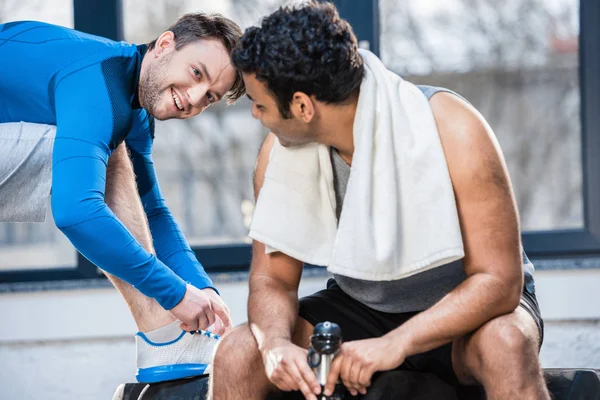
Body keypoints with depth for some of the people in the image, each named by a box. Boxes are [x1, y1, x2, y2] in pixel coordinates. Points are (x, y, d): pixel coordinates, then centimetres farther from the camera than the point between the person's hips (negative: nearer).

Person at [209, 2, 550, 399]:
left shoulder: (452, 129, -25)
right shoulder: (280, 153, -12)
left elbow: (499, 280, -26)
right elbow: (273, 278, -5)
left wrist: (395, 344, -38)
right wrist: (275, 342, -30)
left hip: (466, 303, -4)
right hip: (361, 306, 4)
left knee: (504, 343, -38)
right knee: (236, 356, -20)